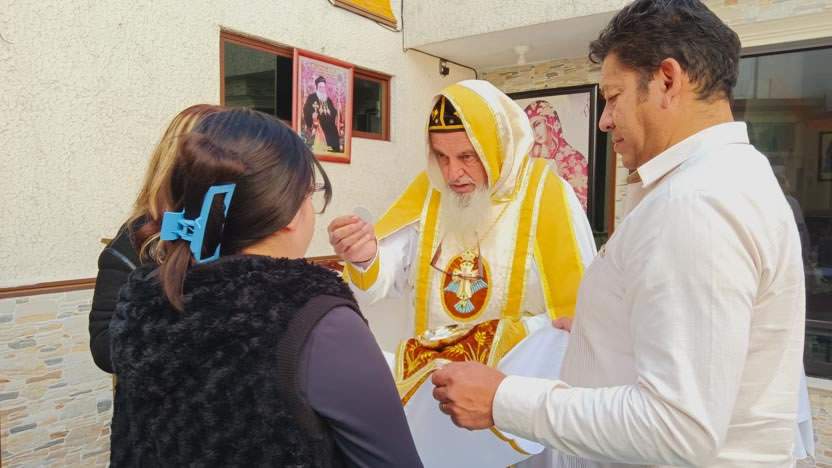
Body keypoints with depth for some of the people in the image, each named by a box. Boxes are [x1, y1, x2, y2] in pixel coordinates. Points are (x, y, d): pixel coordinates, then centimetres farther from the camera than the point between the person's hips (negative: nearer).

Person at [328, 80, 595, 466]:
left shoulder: (544, 193, -15)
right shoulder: (429, 188, -3)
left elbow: (577, 308, -11)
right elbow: (382, 279, -11)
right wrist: (363, 259, -32)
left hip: (517, 384, -3)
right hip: (430, 377, 4)